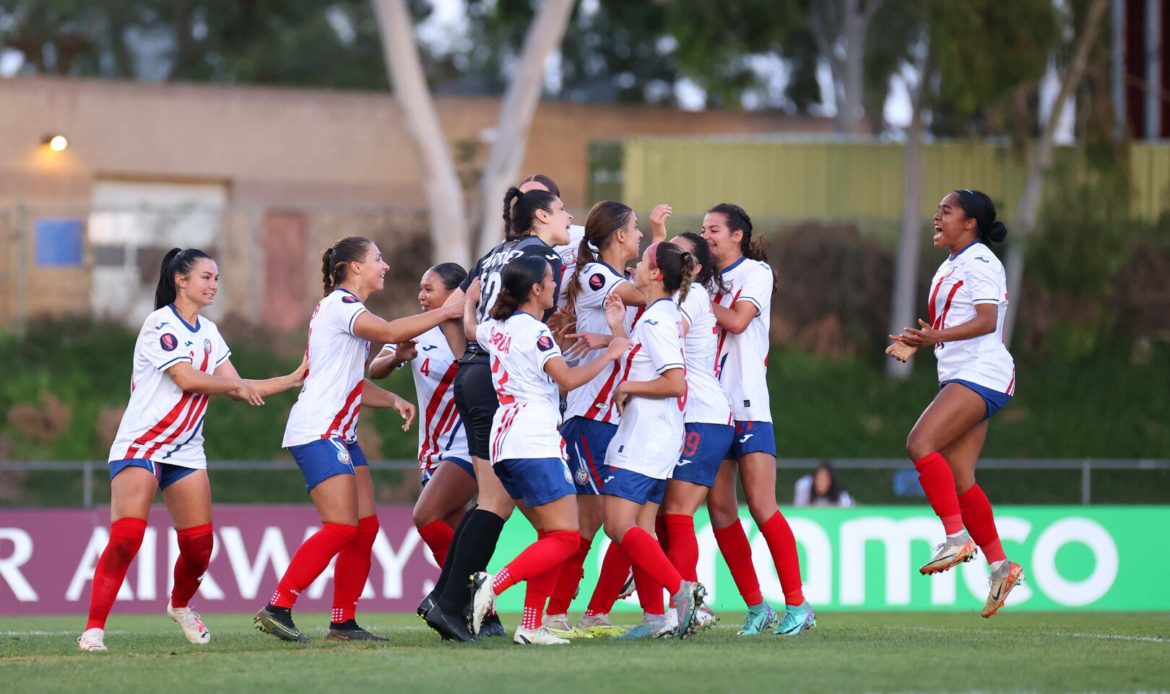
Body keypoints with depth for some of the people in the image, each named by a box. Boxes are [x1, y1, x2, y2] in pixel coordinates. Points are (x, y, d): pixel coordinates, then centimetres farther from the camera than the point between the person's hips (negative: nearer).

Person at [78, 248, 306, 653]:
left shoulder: (208, 333, 12)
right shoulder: (161, 324, -11)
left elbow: (238, 390, 10)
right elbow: (186, 378, -20)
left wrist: (293, 379, 3)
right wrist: (238, 386, -8)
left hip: (185, 450, 7)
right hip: (140, 445, -7)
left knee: (199, 544, 1)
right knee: (126, 536, -21)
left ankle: (180, 605, 30)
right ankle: (94, 627, -15)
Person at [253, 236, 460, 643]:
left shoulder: (349, 309, 20)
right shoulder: (339, 305, -11)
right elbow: (391, 332, -26)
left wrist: (393, 400, 9)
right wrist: (443, 314, -17)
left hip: (340, 434, 10)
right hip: (317, 433, -10)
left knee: (365, 526, 5)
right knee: (341, 528, -16)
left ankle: (343, 622, 7)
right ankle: (277, 608, -15)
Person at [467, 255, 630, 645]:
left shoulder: (496, 328, 14)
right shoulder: (534, 331, -11)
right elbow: (568, 379, -19)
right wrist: (608, 355, -9)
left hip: (503, 444, 9)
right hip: (534, 445, -9)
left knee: (551, 536, 13)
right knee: (565, 539, -8)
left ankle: (531, 626, 5)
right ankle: (493, 585, -21)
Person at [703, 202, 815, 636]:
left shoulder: (755, 273, 0)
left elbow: (737, 321, -14)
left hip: (748, 406, -6)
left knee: (760, 505, -11)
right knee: (719, 509, -1)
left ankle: (797, 604, -6)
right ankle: (755, 607, 6)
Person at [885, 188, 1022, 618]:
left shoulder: (980, 262, -9)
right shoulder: (949, 267, 21)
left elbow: (987, 320, -21)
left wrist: (938, 336, -31)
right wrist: (915, 342, 14)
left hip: (981, 374, -10)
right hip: (960, 379, 10)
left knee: (920, 443, -22)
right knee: (959, 480, 3)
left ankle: (957, 537, -22)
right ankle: (1000, 564, 7)